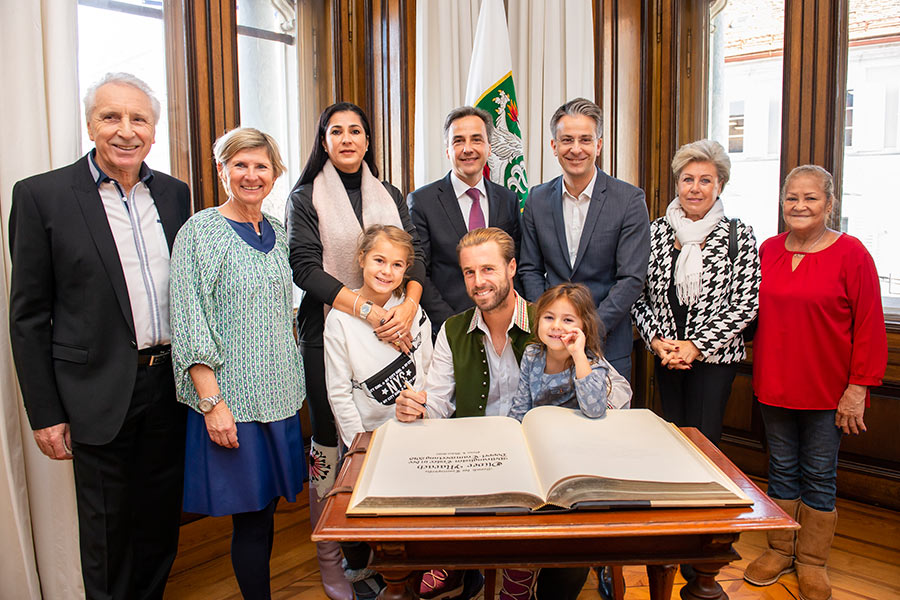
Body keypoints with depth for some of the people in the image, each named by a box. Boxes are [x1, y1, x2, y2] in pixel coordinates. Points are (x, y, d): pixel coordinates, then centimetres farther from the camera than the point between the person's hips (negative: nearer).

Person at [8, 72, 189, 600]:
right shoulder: (43, 195, -7)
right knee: (108, 533, 12)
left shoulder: (174, 193, 6)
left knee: (162, 521, 18)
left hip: (170, 384, 4)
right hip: (101, 394, -4)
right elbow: (29, 315, -5)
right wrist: (45, 413, -5)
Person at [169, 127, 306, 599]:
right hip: (232, 397, -6)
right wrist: (211, 401, -17)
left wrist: (294, 384, 13)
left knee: (266, 508, 14)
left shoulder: (276, 232, 10)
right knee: (251, 516, 2)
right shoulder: (201, 231, -8)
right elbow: (191, 325, -12)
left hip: (279, 394, 6)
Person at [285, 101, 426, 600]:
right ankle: (329, 555, 19)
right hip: (327, 332, -3)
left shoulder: (391, 197, 13)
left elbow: (414, 255, 4)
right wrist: (368, 310, -19)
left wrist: (408, 306, -17)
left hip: (389, 331, 3)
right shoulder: (306, 198, 2)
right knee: (329, 442, 3)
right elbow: (306, 268, -9)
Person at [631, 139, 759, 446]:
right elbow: (638, 295, 5)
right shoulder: (656, 231, 2)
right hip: (665, 355, 3)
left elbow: (745, 304, -8)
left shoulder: (739, 236, -4)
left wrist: (696, 345, -13)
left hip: (714, 357, -2)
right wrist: (656, 340, -8)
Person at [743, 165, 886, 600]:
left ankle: (811, 561, 27)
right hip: (774, 385, 4)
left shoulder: (850, 253, -9)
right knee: (782, 469, 15)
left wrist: (858, 388, -11)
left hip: (826, 390, -3)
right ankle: (780, 550, 31)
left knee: (818, 475, 9)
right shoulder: (768, 250, 4)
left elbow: (869, 328, -8)